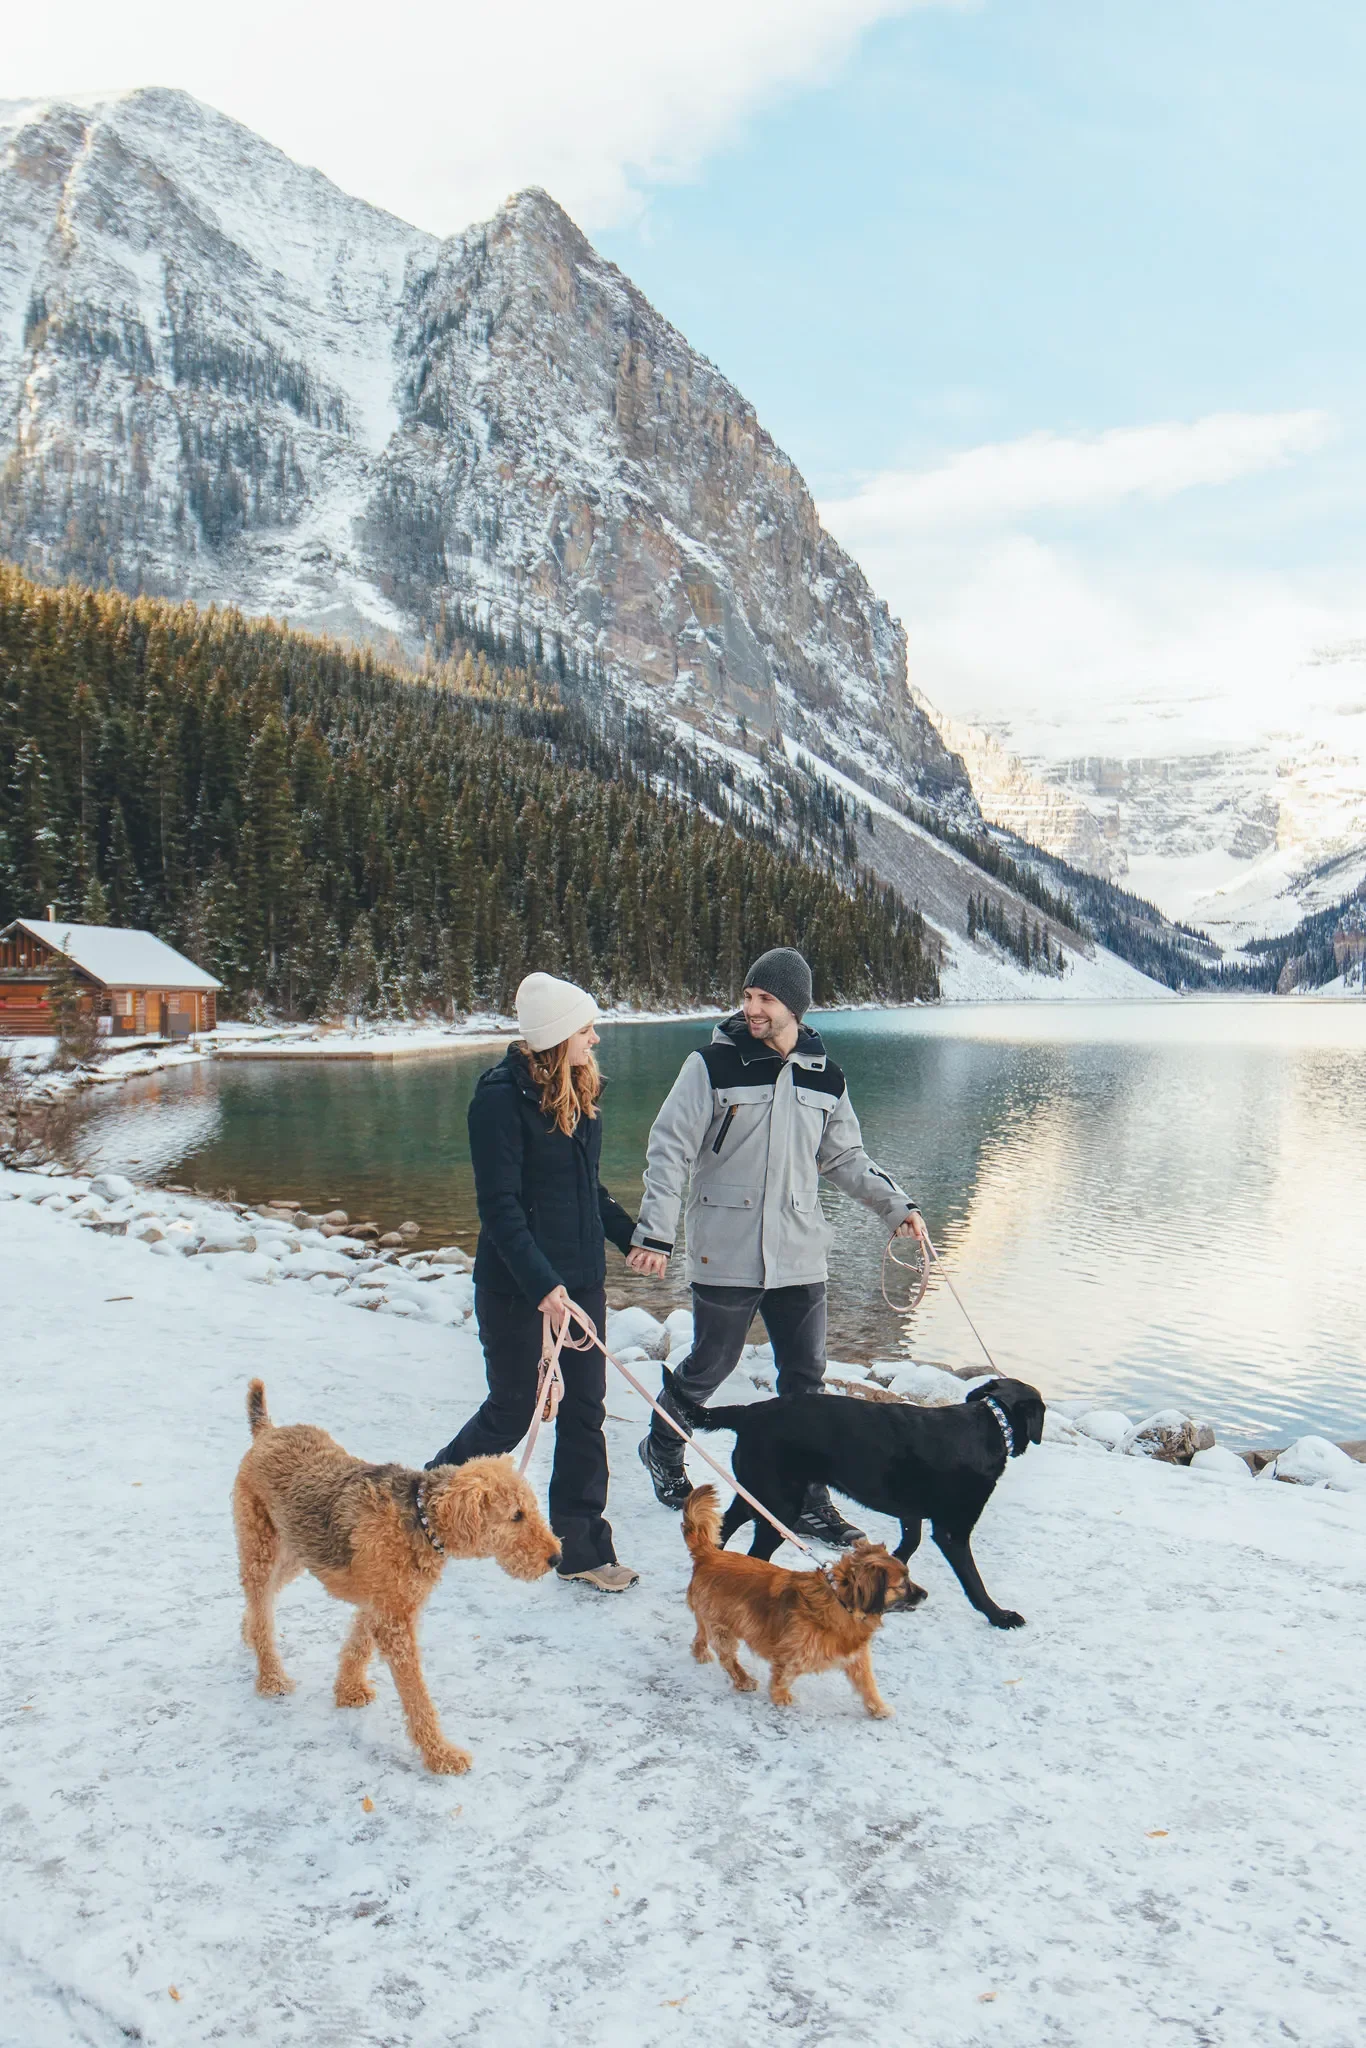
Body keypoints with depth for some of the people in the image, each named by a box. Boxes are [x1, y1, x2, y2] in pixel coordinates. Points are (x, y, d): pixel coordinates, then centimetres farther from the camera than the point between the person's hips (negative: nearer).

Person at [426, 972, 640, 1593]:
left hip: (581, 1279, 7)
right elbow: (498, 1205, -20)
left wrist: (630, 1235, 12)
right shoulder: (502, 1095, -17)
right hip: (517, 1289, -7)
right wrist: (541, 1284, -25)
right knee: (511, 1413, 7)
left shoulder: (579, 1089, 7)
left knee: (584, 1413, 9)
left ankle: (580, 1547, 20)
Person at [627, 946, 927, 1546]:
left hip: (799, 1254, 4)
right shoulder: (713, 1065, -8)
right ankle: (662, 1448, 37)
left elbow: (845, 1157, 19)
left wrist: (895, 1205, 12)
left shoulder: (825, 1076, 6)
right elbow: (669, 1150, -8)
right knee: (711, 1364, 9)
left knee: (806, 1378, 7)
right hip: (725, 1252, -4)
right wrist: (656, 1232, -15)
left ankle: (807, 1500, 20)